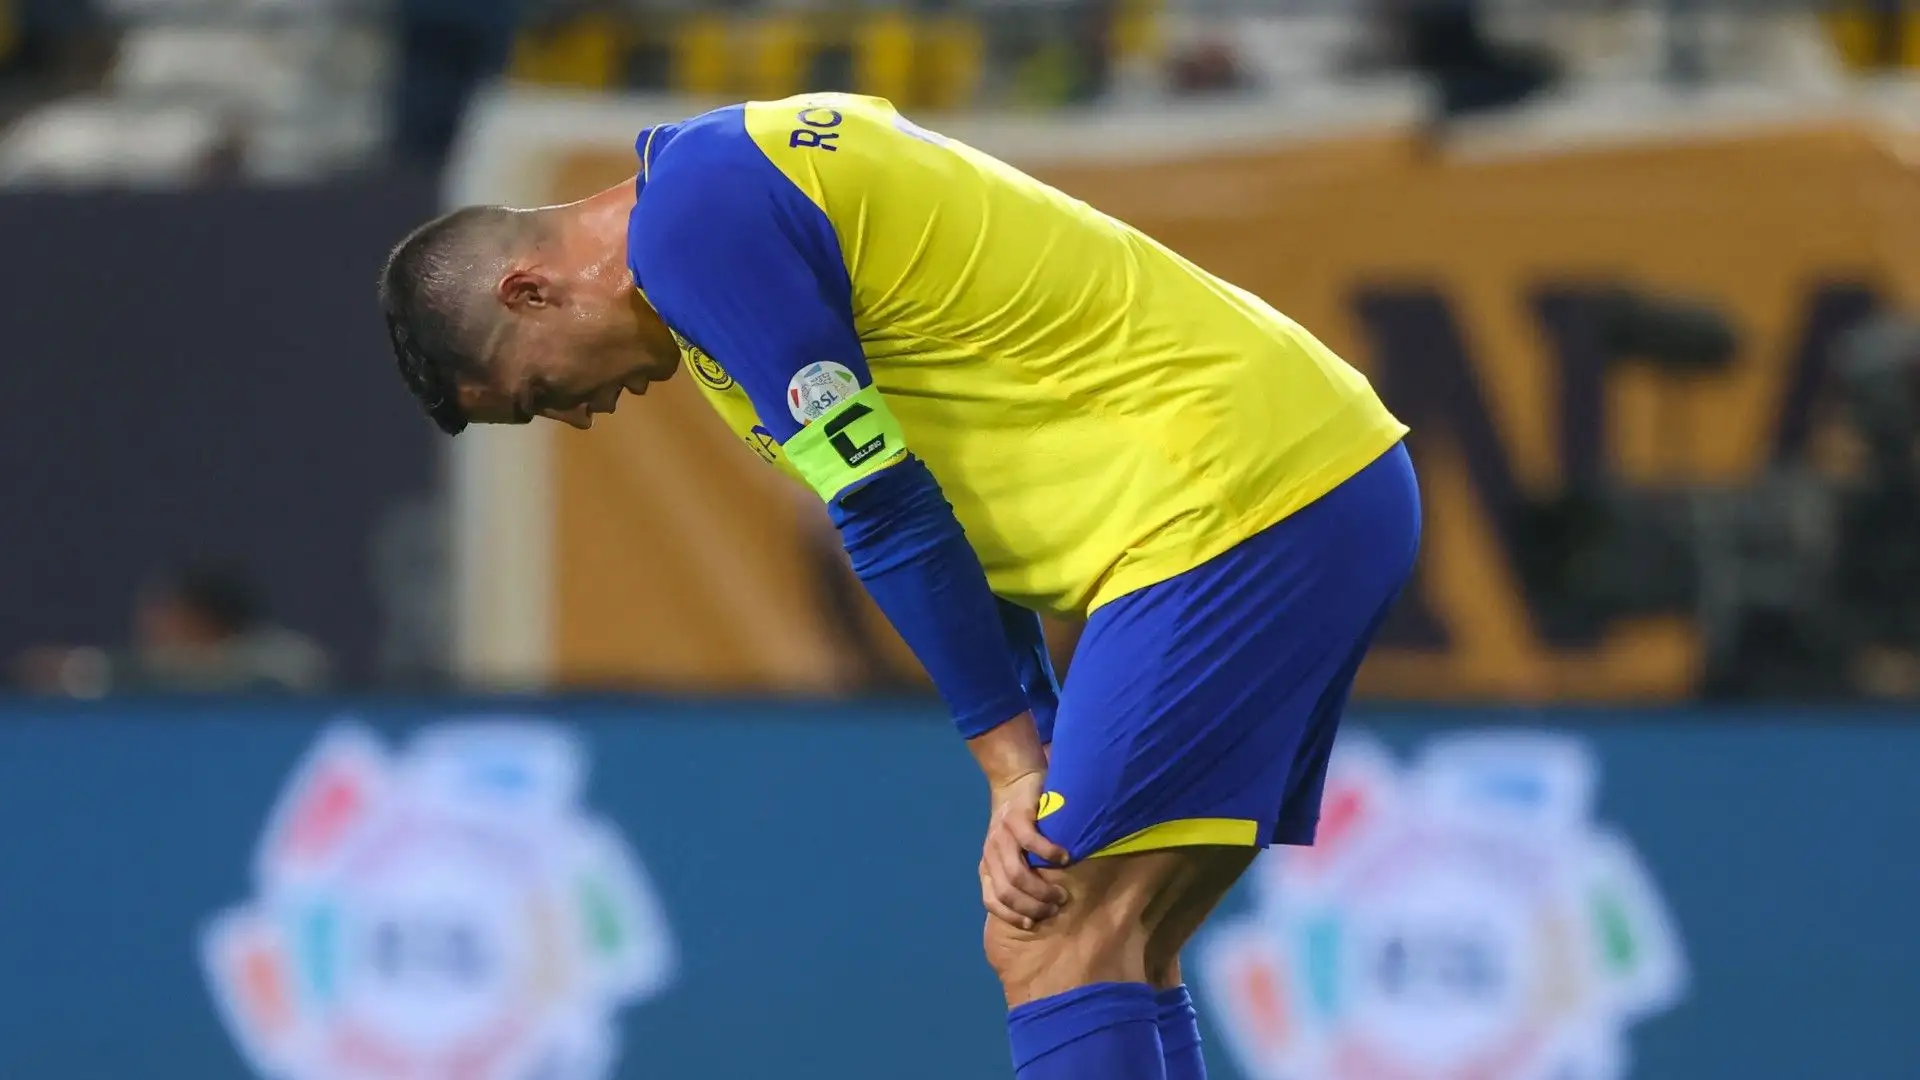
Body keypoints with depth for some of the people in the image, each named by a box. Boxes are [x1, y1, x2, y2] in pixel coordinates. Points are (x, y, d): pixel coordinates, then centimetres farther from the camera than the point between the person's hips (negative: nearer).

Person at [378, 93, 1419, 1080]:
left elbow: (887, 510, -12)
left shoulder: (693, 218, -10)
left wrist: (1014, 760, -6)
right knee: (1116, 953, 12)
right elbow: (944, 503, 20)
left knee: (1053, 946, -13)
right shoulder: (747, 171, 20)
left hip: (1235, 509, -10)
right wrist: (1035, 777, 13)